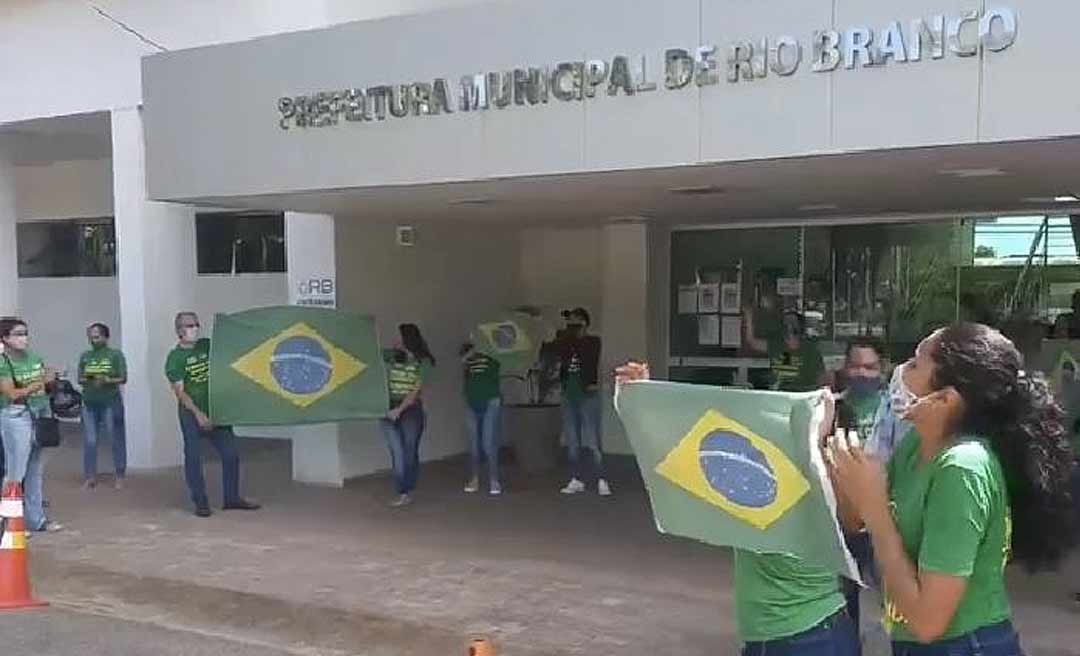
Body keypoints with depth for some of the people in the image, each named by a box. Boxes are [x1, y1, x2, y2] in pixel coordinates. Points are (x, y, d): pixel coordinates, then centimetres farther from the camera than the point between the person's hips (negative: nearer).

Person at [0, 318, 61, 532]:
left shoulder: (35, 358, 9)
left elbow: (48, 387, 18)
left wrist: (51, 379, -2)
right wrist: (39, 383, -23)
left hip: (41, 413, 6)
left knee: (37, 470, 12)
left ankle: (36, 519, 21)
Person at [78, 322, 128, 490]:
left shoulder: (116, 354, -2)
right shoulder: (85, 356, 8)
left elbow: (123, 378, -6)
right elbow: (80, 379, 8)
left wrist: (107, 381, -22)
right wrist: (87, 380, -14)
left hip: (111, 403, -3)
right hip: (90, 403, 3)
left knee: (117, 439, 2)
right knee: (89, 440, 6)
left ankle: (119, 476, 12)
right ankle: (90, 476, 15)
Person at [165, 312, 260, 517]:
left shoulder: (207, 345, 6)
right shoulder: (175, 357, -7)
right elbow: (179, 391, -13)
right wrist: (198, 414, -22)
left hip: (216, 410, 5)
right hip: (191, 415, -5)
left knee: (230, 454, 4)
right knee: (193, 458, -1)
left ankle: (231, 498, 15)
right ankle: (200, 503, 8)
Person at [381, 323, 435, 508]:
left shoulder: (423, 362, -3)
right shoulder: (391, 356, 5)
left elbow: (416, 390, -9)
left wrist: (399, 410, -15)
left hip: (411, 410, -2)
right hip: (389, 409, 2)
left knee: (410, 452, 3)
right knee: (398, 452, -5)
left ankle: (408, 492, 14)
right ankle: (403, 493, 0)